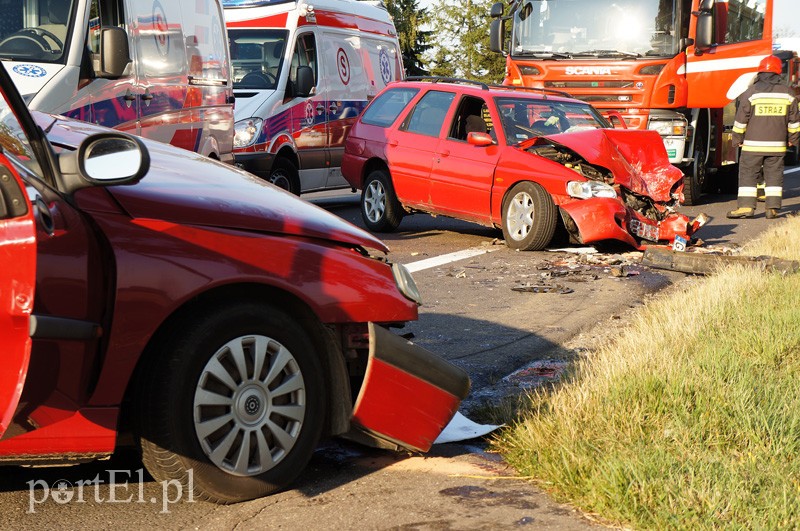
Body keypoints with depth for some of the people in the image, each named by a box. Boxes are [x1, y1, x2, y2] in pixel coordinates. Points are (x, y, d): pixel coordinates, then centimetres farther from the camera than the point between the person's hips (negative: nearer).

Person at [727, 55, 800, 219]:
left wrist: (738, 139, 7)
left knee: (748, 175, 2)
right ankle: (773, 208, 6)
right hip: (777, 145, 3)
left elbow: (741, 120, -4)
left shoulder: (751, 93, -6)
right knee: (774, 175, 8)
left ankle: (746, 206, -5)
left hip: (753, 145, -3)